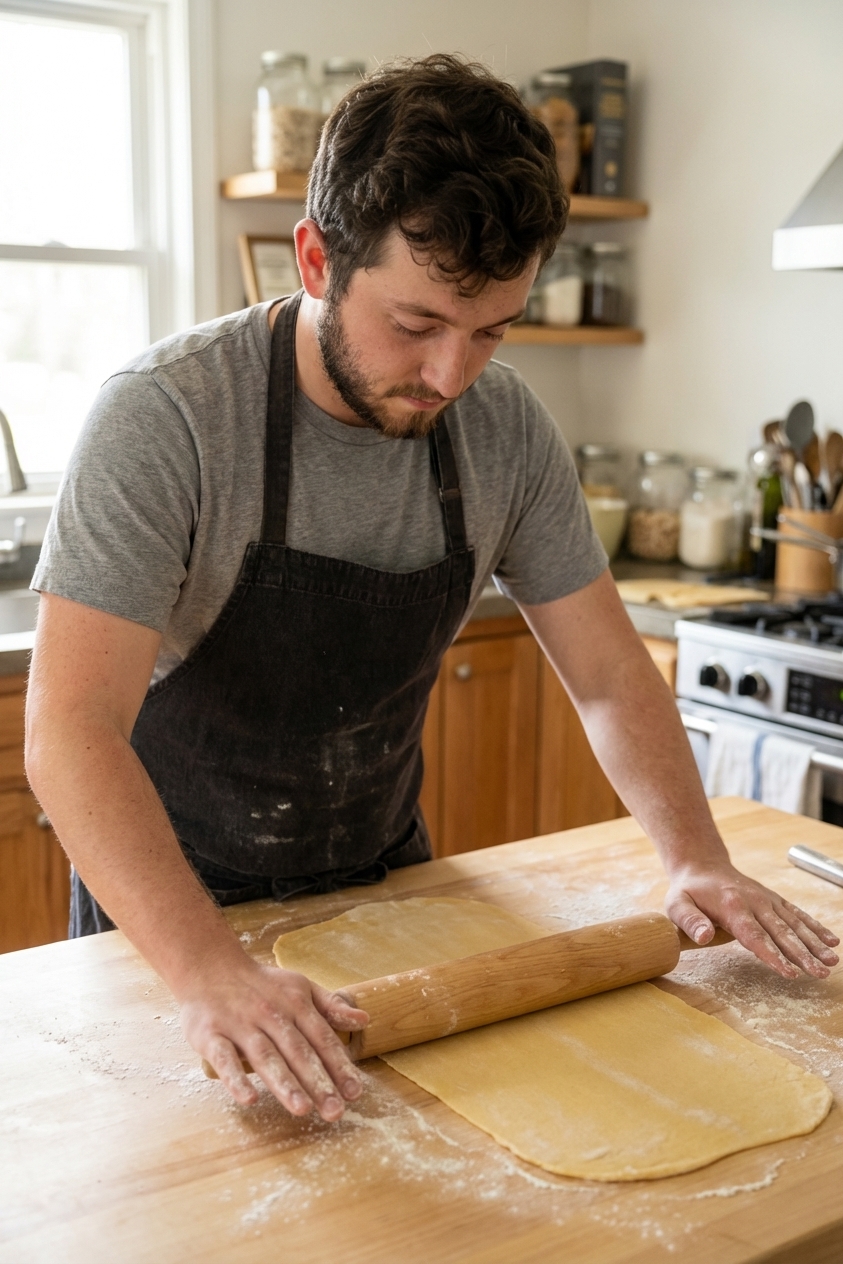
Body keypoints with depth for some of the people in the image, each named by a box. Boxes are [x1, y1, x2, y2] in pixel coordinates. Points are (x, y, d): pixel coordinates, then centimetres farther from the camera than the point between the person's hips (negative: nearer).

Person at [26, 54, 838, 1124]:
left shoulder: (506, 428, -12)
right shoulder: (165, 416, -27)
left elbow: (608, 677, -4)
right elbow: (69, 730, -33)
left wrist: (696, 860, -17)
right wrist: (209, 976, -44)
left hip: (382, 880, 5)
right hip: (173, 905, -4)